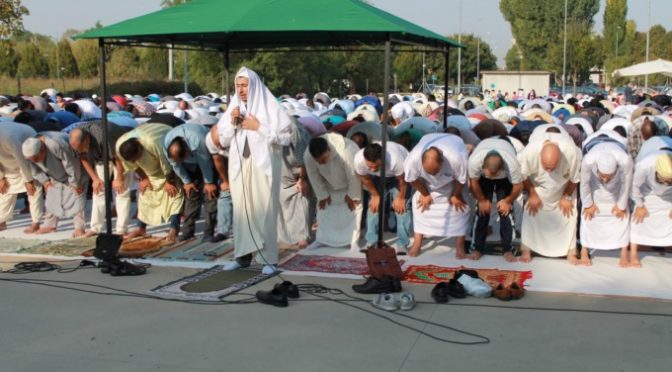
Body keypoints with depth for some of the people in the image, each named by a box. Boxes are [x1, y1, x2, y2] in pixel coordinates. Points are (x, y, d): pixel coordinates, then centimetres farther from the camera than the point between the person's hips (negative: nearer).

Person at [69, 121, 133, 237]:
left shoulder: (103, 135, -41)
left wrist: (119, 179, -18)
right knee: (98, 190, 0)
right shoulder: (77, 139, -22)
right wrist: (95, 179, -7)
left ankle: (122, 229, -10)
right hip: (102, 157, 6)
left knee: (121, 190, -11)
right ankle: (95, 227, 6)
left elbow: (118, 157, -29)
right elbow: (84, 159, -3)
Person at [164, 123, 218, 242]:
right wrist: (186, 182, -4)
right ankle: (188, 230, 5)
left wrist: (209, 182, -15)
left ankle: (209, 232, -10)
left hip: (207, 156, -4)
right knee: (190, 193, -1)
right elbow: (175, 165, -12)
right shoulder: (166, 143, -30)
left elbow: (205, 162, -27)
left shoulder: (198, 140, -44)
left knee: (209, 193, -12)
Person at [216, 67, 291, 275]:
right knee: (241, 210, 4)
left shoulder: (270, 107, -3)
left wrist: (259, 127, -12)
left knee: (264, 210, -5)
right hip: (240, 165, 5)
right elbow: (223, 140, 12)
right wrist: (232, 123, -5)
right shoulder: (234, 107, 11)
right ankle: (243, 255, 12)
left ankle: (269, 258, 0)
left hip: (263, 165, -4)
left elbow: (284, 136, -9)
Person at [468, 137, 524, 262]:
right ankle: (477, 248, 2)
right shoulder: (474, 160, -42)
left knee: (506, 211, -10)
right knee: (482, 210, -7)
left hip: (505, 177, -1)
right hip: (482, 177, 1)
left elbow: (518, 186, -24)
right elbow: (473, 182, -21)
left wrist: (507, 201, -11)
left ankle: (507, 249, 0)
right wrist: (482, 200, -10)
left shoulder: (512, 164, -44)